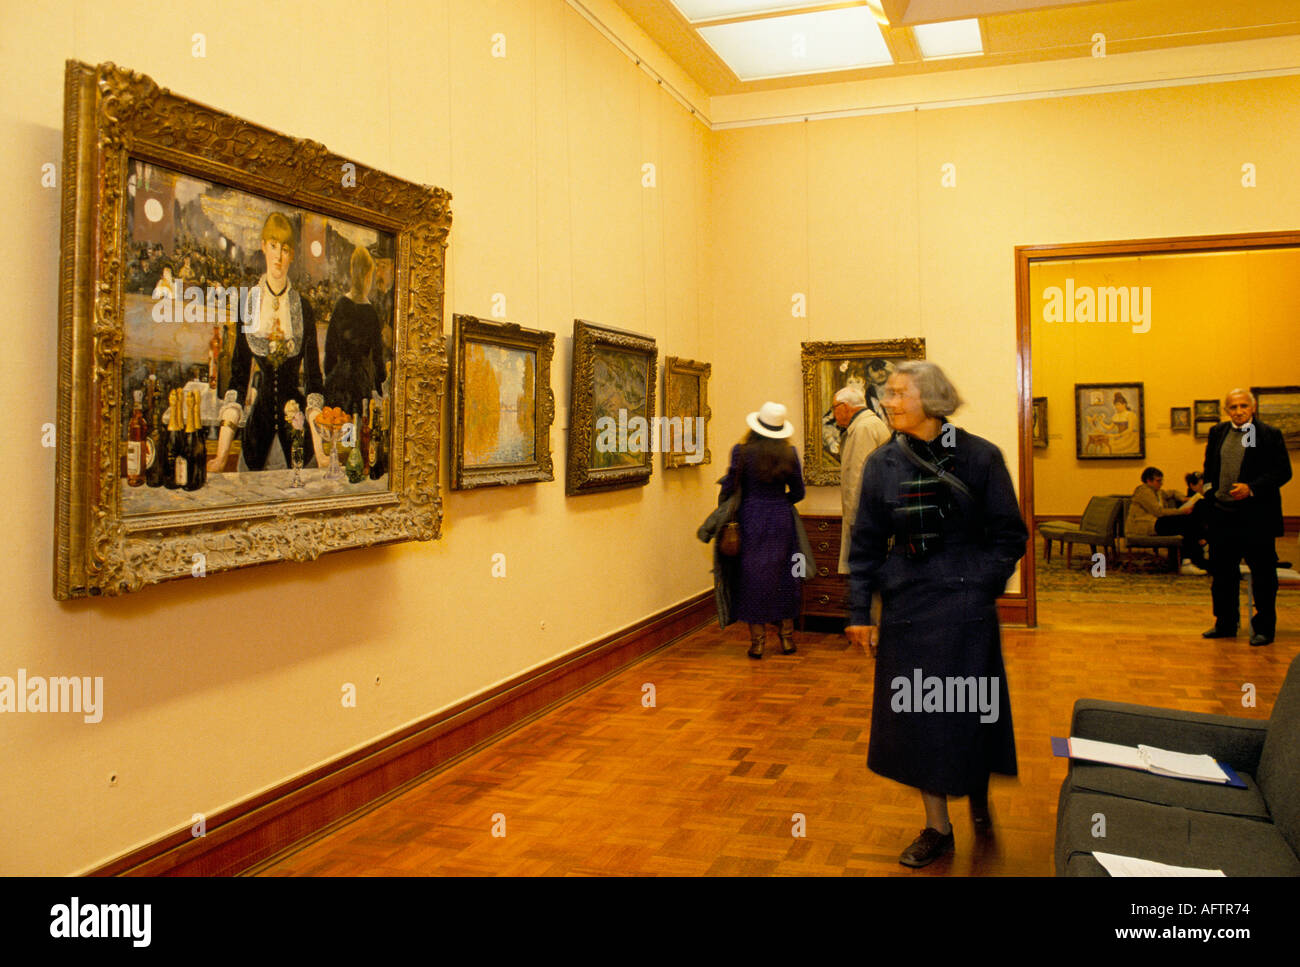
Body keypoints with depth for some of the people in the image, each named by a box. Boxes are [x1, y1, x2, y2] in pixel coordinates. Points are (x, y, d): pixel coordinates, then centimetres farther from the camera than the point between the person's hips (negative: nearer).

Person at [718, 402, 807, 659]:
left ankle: (757, 640, 8)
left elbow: (729, 488, -5)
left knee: (753, 578, 5)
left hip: (751, 521, -2)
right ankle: (787, 638, 20)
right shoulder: (789, 453, -1)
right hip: (782, 522, 2)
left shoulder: (742, 451, -8)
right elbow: (798, 493, 5)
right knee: (783, 576, 13)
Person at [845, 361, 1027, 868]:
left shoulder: (980, 457, -6)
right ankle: (937, 827, 23)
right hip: (906, 608, 3)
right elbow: (866, 542, 5)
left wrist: (979, 583, -10)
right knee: (915, 713, 7)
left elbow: (1010, 537, 0)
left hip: (964, 609, -2)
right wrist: (859, 611, 2)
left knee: (968, 711, 6)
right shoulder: (883, 464, 1)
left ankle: (978, 795, 37)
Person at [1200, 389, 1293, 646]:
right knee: (1222, 571, 11)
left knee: (1262, 573, 2)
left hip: (1257, 516, -5)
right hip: (1223, 513, 5)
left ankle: (1264, 629, 12)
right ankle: (1225, 624, 23)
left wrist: (1251, 488, -18)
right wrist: (1209, 489, 11)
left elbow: (1283, 471, -9)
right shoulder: (1217, 432, 11)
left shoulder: (1270, 434, -5)